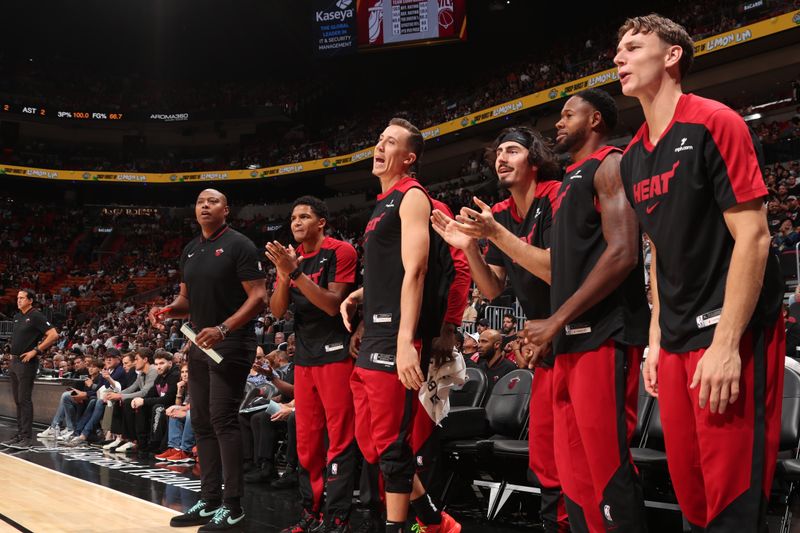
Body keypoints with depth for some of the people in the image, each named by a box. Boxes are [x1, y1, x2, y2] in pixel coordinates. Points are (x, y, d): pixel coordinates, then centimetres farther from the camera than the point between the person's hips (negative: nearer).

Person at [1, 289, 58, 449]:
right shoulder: (17, 316, 14)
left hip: (26, 362, -8)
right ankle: (19, 434, 18)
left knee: (24, 400, -8)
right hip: (14, 362, 8)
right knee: (17, 400, 11)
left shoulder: (36, 316, -10)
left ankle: (26, 437, -5)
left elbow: (53, 335, -18)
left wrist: (35, 350, -18)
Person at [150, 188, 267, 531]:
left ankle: (232, 505, -2)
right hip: (200, 344, 8)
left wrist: (223, 329, -25)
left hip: (231, 345, -8)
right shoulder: (190, 250, 14)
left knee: (223, 420, -10)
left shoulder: (239, 245, -9)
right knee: (202, 422, 10)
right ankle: (209, 500, 19)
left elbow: (258, 297, -15)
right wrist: (169, 311, -2)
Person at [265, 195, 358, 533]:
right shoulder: (291, 257, 12)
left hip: (335, 353, -7)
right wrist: (283, 275, -11)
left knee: (339, 438, -5)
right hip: (304, 356, 7)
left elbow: (333, 304, -16)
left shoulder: (340, 252, -8)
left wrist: (295, 273, -22)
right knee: (307, 440, 10)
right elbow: (277, 312, 6)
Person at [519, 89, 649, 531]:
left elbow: (622, 254, -17)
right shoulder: (571, 180, 24)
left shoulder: (609, 165, -3)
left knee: (607, 466, -9)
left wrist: (556, 321, -16)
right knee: (574, 469, 10)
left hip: (602, 337, -9)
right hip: (571, 342, 9)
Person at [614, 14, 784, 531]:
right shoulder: (633, 157, 13)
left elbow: (752, 237, -15)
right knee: (688, 487, 13)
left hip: (729, 334, -7)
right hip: (677, 340, 7)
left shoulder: (713, 123, -9)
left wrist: (726, 344, -19)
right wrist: (657, 337, 12)